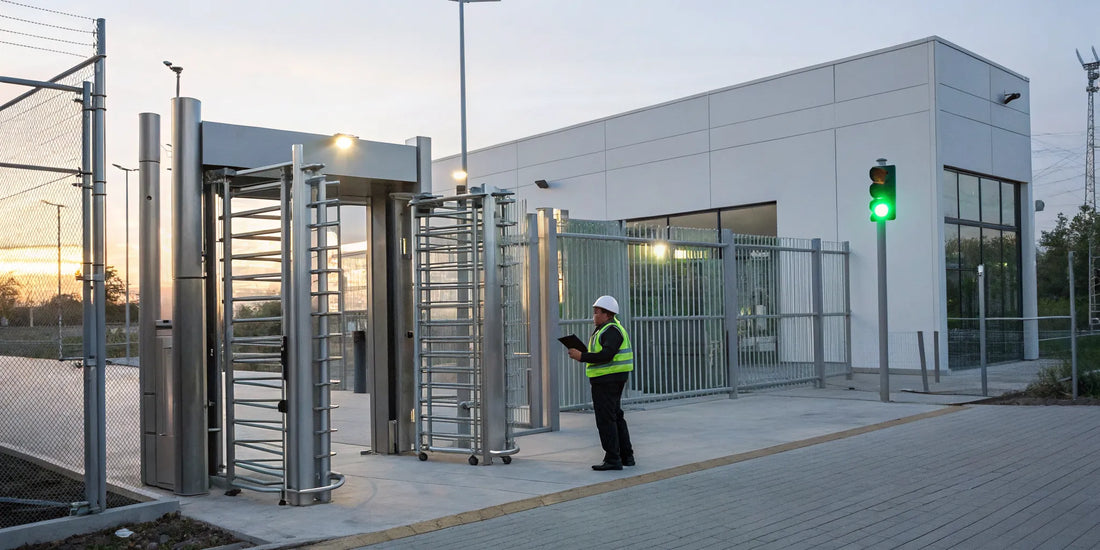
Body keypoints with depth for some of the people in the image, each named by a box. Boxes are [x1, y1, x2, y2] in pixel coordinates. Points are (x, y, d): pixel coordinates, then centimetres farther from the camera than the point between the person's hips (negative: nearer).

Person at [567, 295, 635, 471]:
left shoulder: (612, 331, -16)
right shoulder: (603, 329, 18)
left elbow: (606, 355, -26)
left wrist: (582, 356, -23)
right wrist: (581, 355, 5)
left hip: (607, 380, -11)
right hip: (606, 379, 11)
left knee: (606, 419, -8)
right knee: (616, 417, 15)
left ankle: (612, 459, -5)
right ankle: (626, 456, 21)